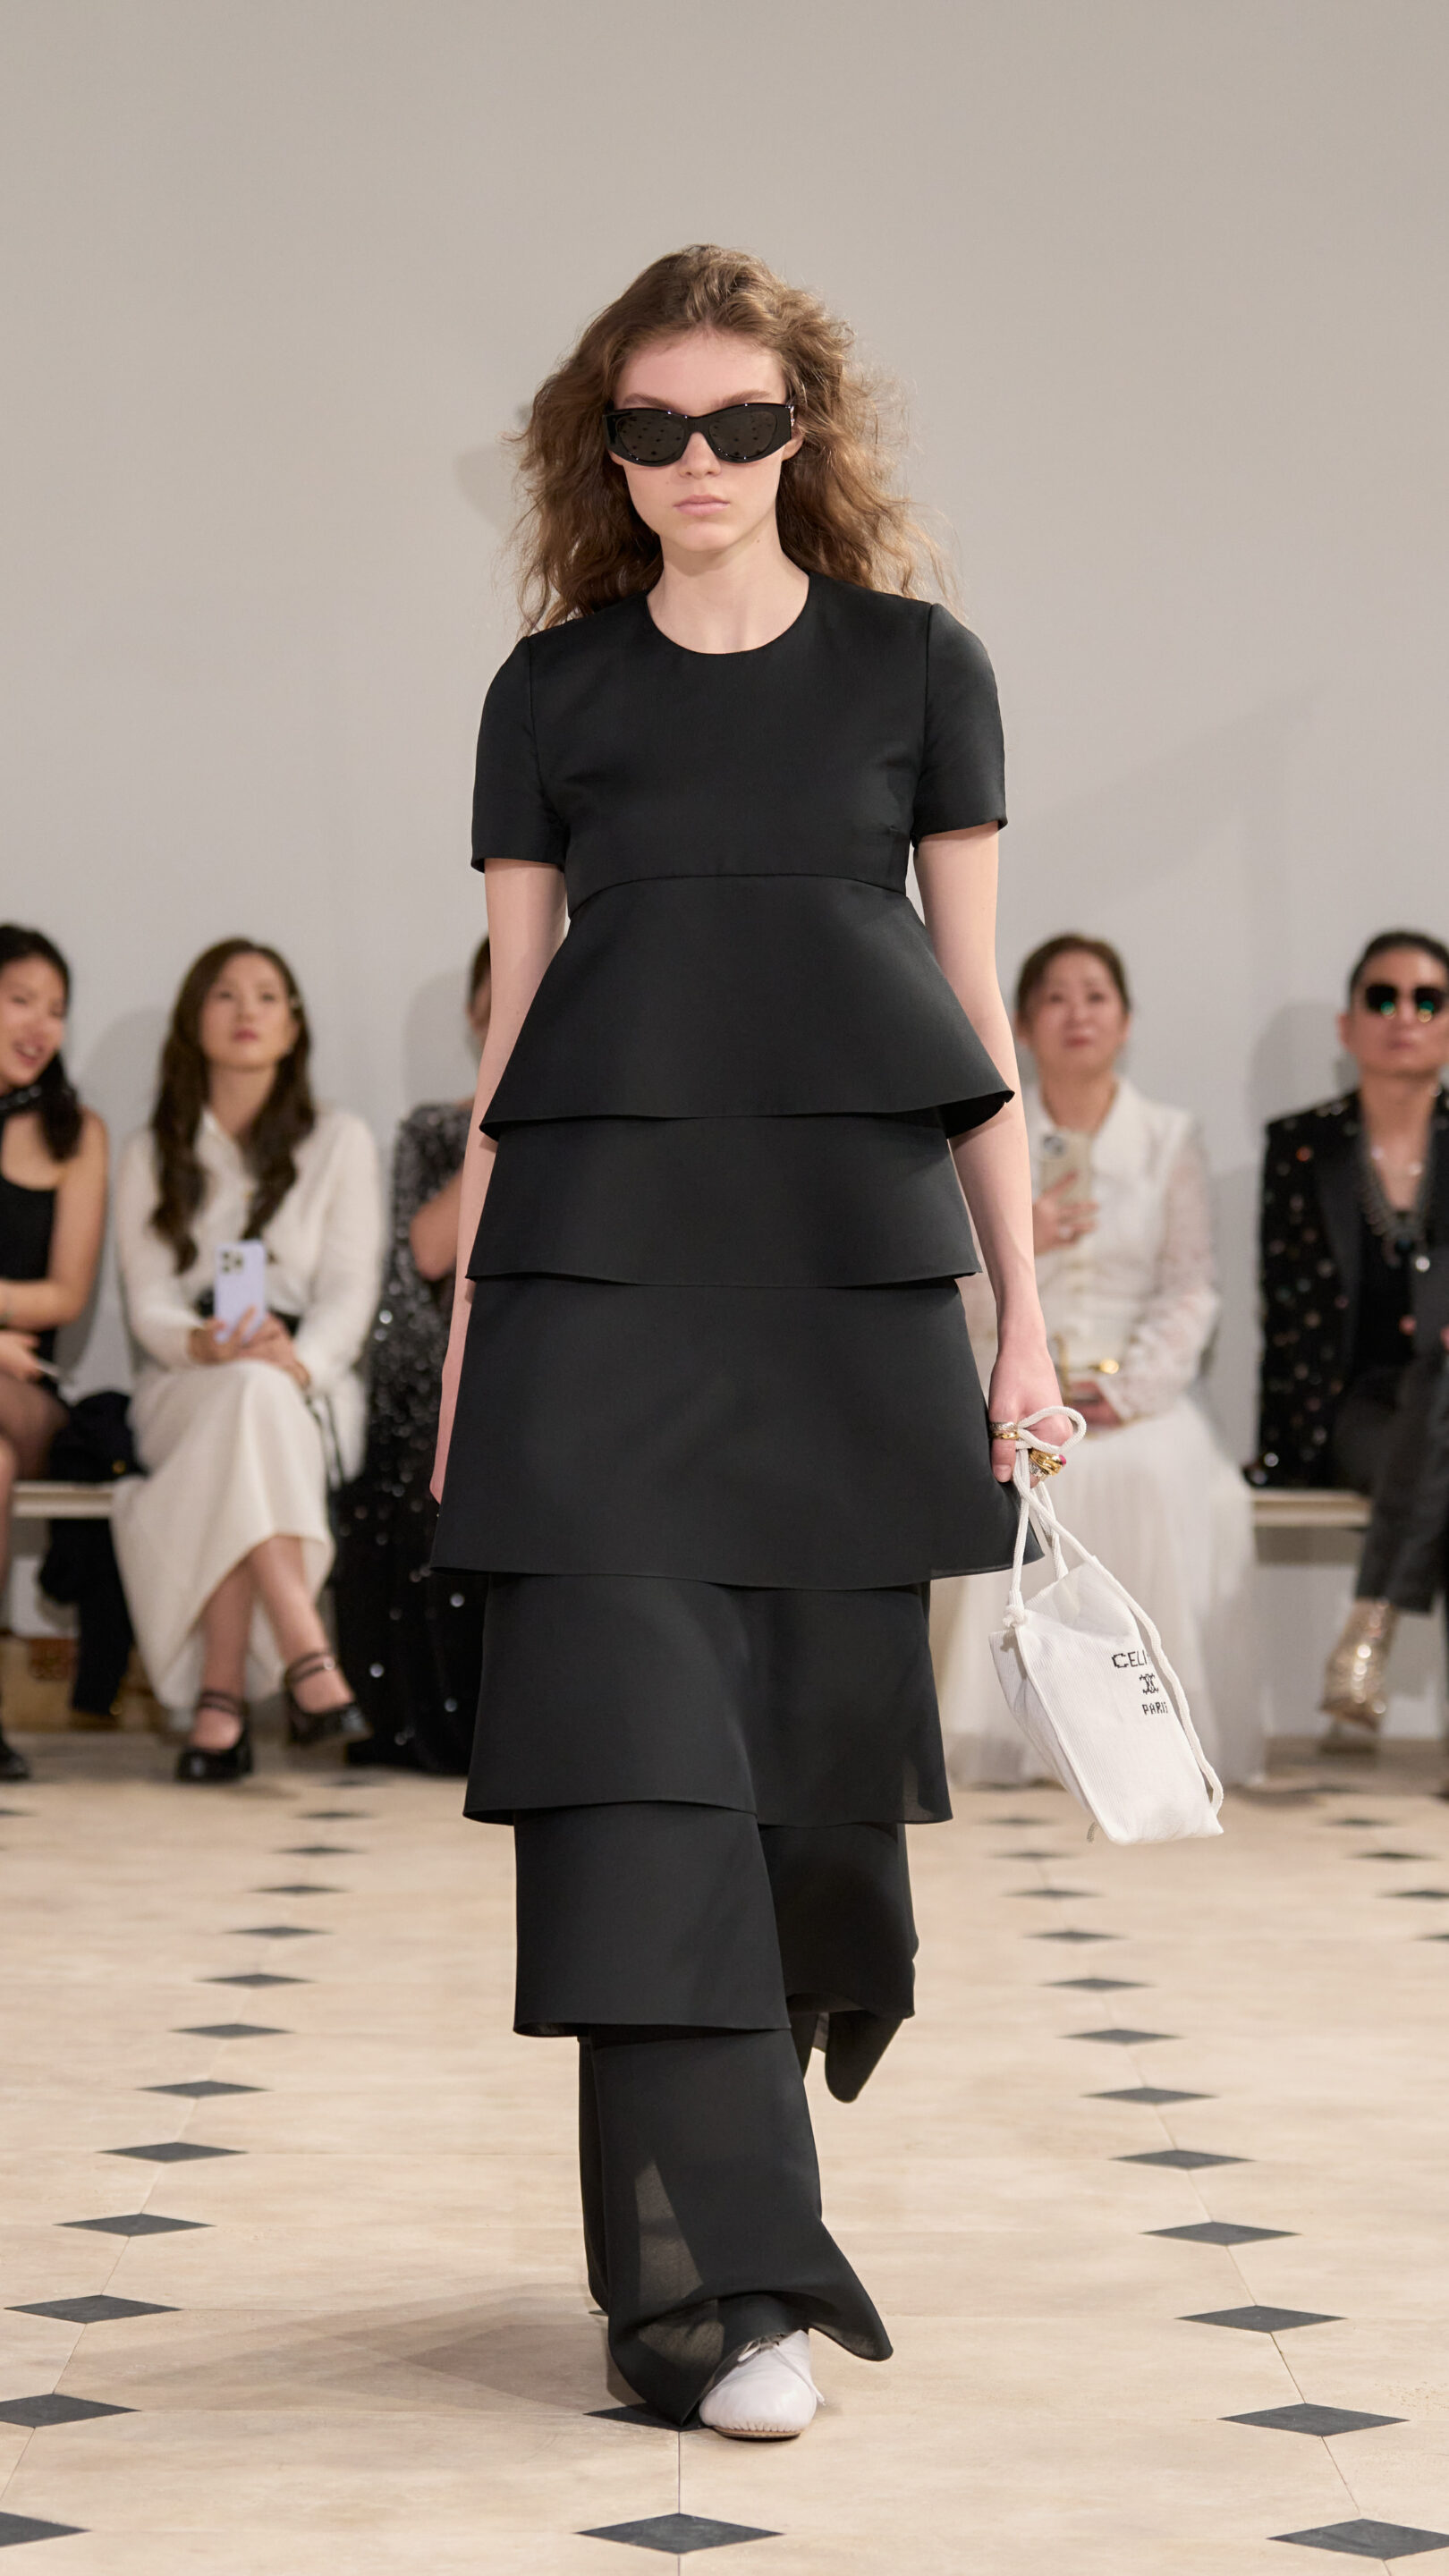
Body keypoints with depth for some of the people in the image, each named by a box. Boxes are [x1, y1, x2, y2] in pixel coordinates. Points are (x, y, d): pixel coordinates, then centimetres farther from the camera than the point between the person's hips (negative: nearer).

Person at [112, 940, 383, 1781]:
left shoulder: (339, 1142, 12)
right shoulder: (151, 1158, 15)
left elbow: (350, 1292, 0)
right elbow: (149, 1305, 3)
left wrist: (300, 1361, -22)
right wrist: (202, 1343, -22)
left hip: (314, 1393, 0)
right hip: (186, 1393, 1)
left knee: (260, 1391, -38)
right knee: (244, 1391, -37)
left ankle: (222, 1697, -45)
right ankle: (307, 1659, -50)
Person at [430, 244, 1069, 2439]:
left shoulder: (916, 668, 9)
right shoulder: (555, 691, 10)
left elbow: (979, 1005, 9)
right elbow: (511, 1018, 11)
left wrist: (1025, 1309, 5)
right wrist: (469, 1329, 7)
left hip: (853, 1248, 1)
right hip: (603, 1250, -1)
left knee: (829, 1726, 2)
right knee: (633, 1733, -11)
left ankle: (738, 2151, 25)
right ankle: (719, 2285, -12)